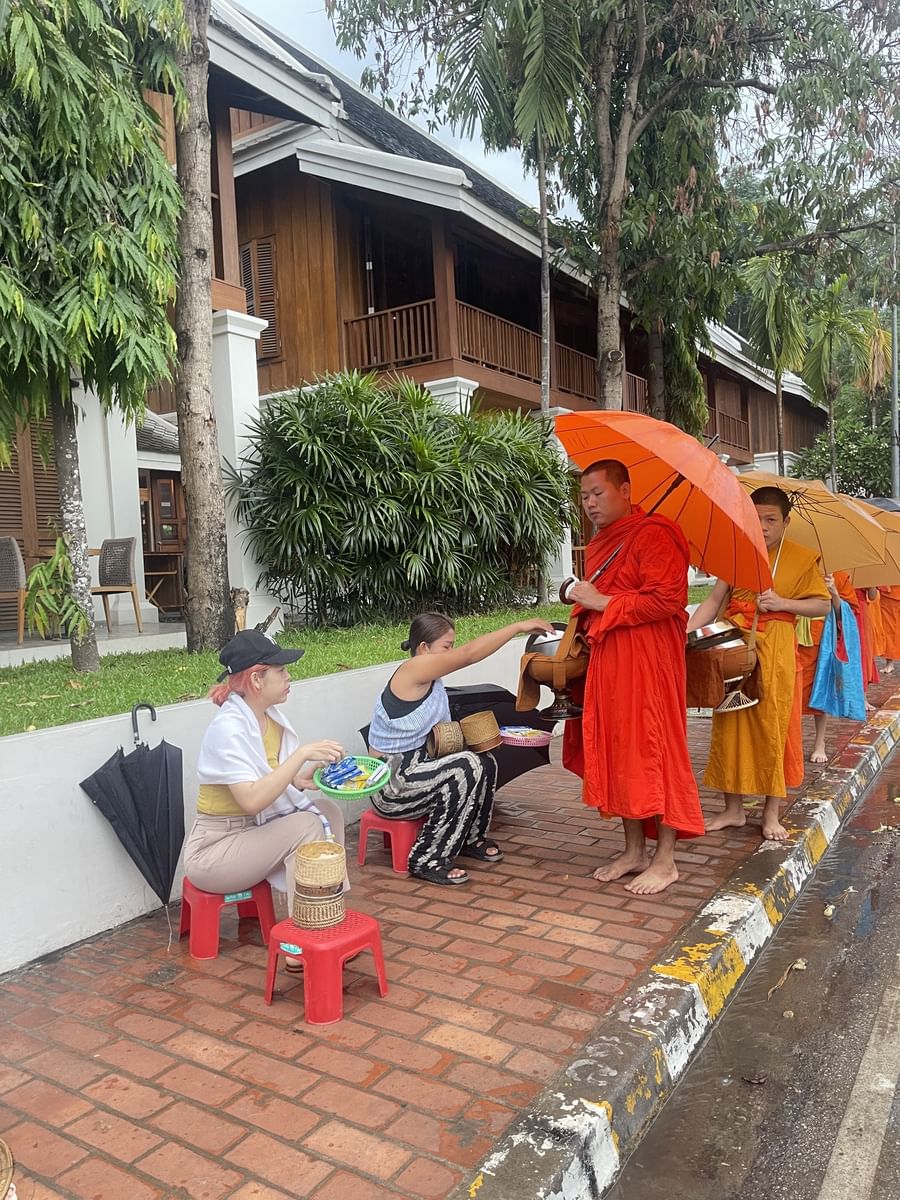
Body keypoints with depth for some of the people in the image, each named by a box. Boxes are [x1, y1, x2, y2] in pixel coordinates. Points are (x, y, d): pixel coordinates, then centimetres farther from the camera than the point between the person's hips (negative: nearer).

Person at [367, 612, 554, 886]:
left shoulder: (432, 681, 9)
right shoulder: (412, 670, -20)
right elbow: (469, 654, -27)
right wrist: (519, 626, -25)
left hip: (415, 768, 9)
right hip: (392, 785, -9)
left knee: (486, 762, 0)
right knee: (466, 766, -24)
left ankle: (472, 838, 21)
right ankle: (426, 860, -15)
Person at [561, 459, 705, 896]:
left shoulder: (653, 535, -10)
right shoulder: (598, 545, 18)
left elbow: (666, 599, -19)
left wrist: (602, 603, -16)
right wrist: (584, 602, 10)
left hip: (647, 662, -9)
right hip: (606, 661, 9)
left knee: (653, 752, -3)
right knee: (616, 752, 11)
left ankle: (665, 860, 9)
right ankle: (634, 851, 23)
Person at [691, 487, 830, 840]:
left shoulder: (801, 559, 1)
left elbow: (823, 605, 2)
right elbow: (715, 599, 3)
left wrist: (783, 603, -13)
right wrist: (688, 629, -11)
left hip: (775, 650, -2)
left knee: (772, 728, 1)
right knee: (730, 726, 4)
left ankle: (771, 814, 14)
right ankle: (733, 809, 17)